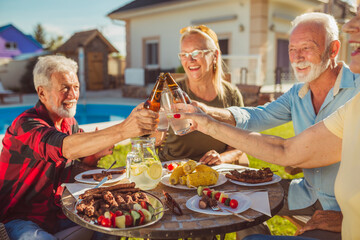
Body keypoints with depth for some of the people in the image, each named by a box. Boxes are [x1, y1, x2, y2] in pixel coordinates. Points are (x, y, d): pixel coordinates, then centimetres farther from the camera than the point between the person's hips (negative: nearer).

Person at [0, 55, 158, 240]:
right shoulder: (26, 124, -21)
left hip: (59, 210, 7)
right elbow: (65, 147, -41)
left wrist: (97, 153, -12)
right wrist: (122, 130, -52)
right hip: (22, 218, -6)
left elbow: (86, 159, 12)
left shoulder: (69, 122, 4)